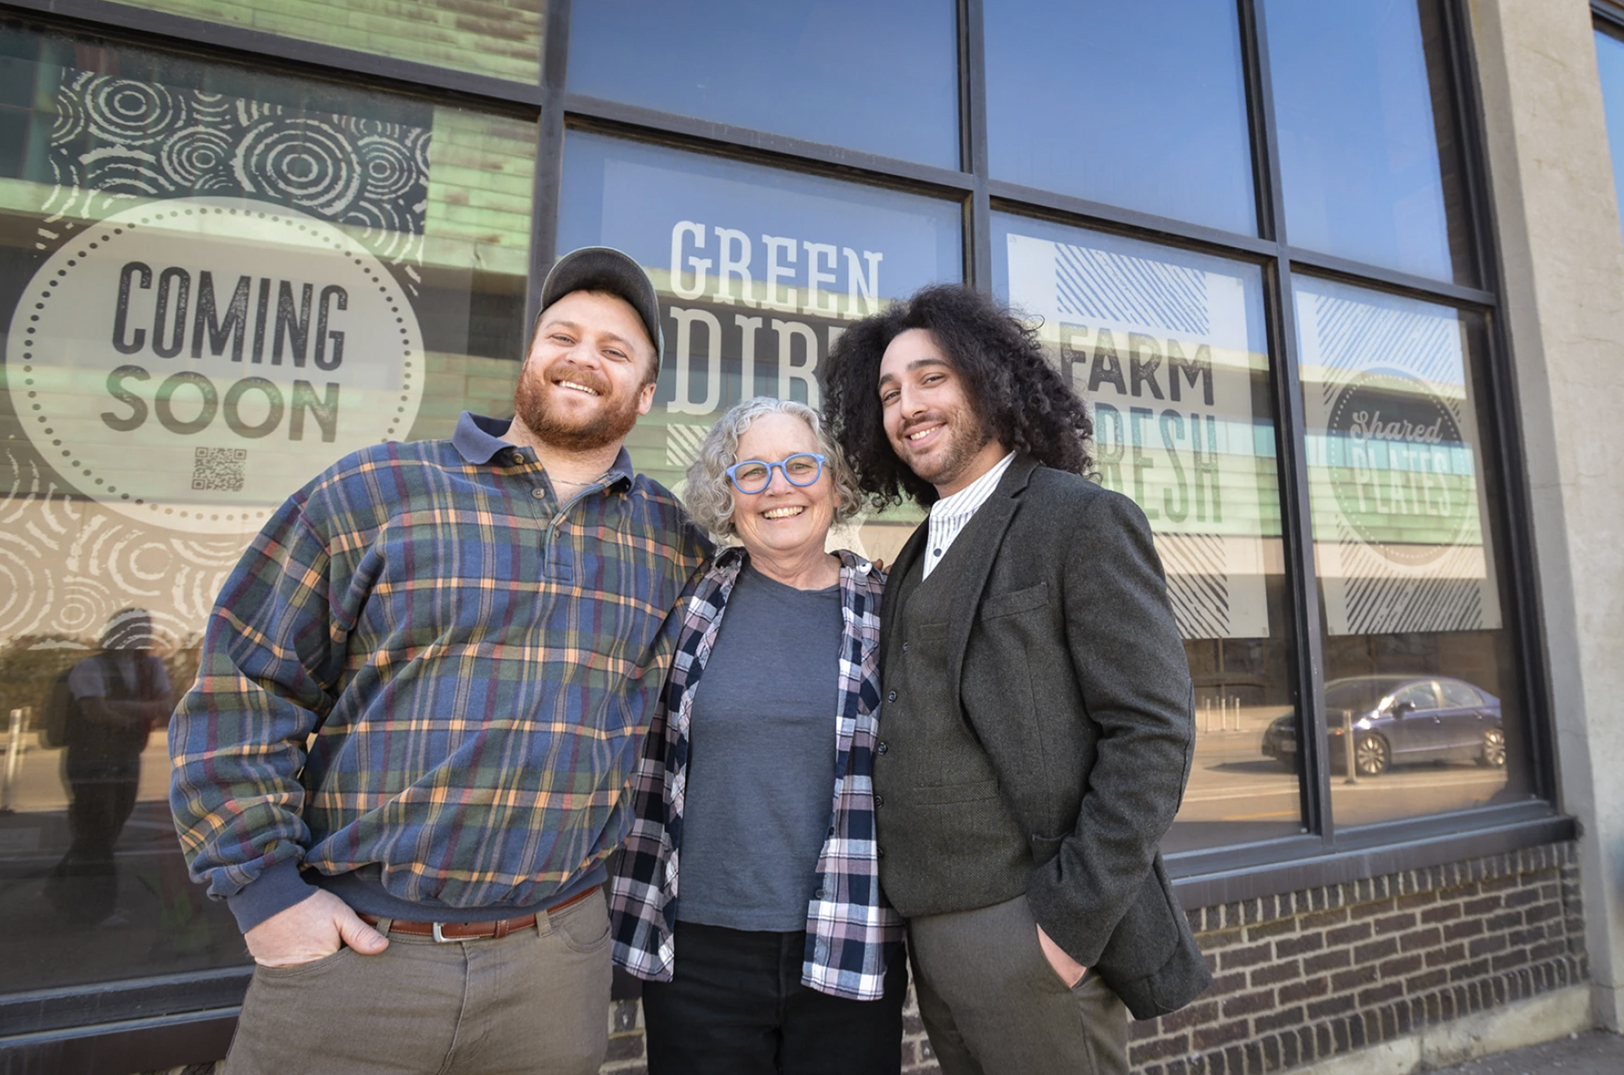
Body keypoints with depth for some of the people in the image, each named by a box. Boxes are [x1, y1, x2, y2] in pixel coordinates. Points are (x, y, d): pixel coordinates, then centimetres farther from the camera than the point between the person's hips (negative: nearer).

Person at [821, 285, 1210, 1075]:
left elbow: (1153, 732, -14)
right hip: (928, 923, 7)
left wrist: (1072, 918, -17)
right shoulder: (920, 554, 12)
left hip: (1026, 925, -6)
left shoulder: (1081, 520, -9)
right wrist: (906, 900, 7)